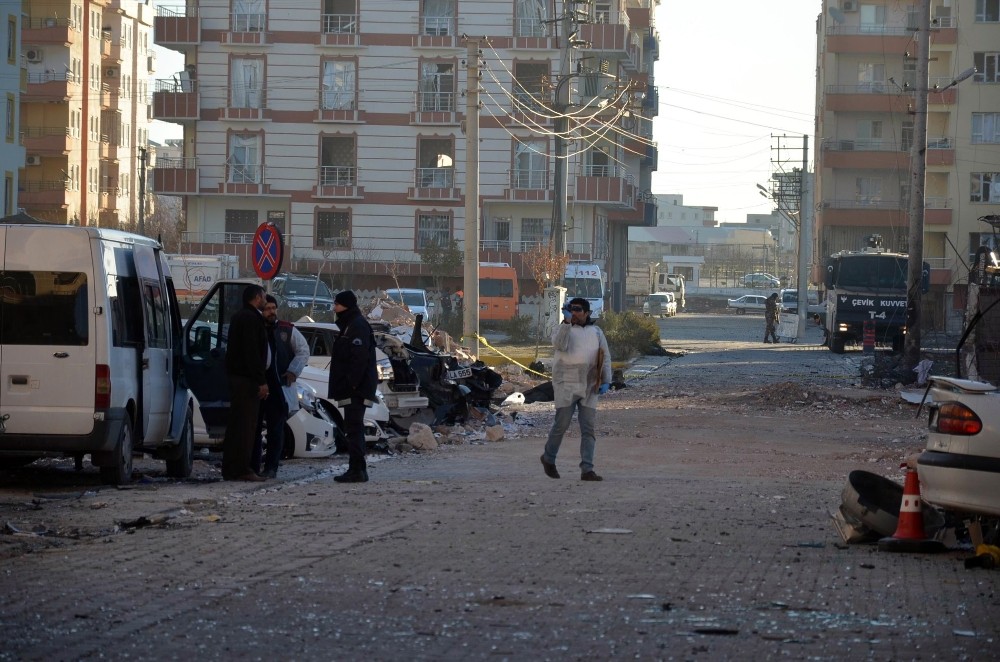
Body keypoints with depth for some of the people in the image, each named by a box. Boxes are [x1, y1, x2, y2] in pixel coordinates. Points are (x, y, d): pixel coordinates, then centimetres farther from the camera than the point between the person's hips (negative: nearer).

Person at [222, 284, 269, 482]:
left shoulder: (238, 317, 19)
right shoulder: (251, 318, -13)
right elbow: (252, 352, -20)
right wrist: (261, 381, -20)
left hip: (235, 375, 10)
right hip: (246, 378, -10)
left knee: (236, 423, 13)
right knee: (245, 424, -9)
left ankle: (230, 469, 16)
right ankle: (241, 469, -10)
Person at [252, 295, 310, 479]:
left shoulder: (288, 330, 7)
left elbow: (303, 350, 10)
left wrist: (293, 371, -2)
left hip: (279, 387, 0)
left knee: (276, 429, -1)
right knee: (254, 426, 2)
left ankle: (271, 468, 1)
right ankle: (252, 466, 8)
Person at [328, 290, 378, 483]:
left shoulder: (358, 326, -13)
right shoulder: (350, 325, 21)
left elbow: (359, 358, -22)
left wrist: (352, 384, -25)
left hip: (355, 389, -11)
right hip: (352, 389, 11)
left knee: (354, 428, -12)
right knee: (353, 428, 13)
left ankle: (357, 470, -15)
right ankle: (358, 469, 16)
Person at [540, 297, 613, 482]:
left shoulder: (596, 332, 12)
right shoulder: (561, 329, 3)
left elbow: (605, 358, 11)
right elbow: (560, 344, -19)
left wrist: (606, 381, 0)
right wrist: (566, 322, -26)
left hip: (589, 388, 3)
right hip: (566, 385, -3)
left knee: (588, 429, -2)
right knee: (561, 424, -1)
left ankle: (587, 470, -4)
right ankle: (549, 458, 23)